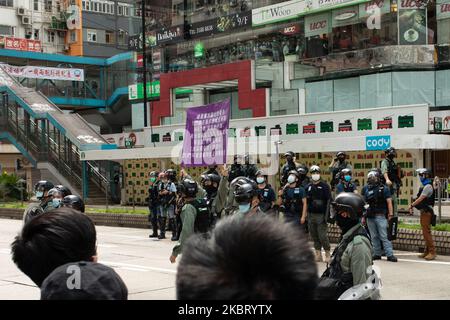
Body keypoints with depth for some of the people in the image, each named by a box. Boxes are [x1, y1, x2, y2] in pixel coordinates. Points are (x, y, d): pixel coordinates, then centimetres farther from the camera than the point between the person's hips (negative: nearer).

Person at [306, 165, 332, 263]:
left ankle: (327, 254, 3)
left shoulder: (324, 186, -2)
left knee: (322, 236, -9)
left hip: (321, 215, -5)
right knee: (314, 236, 7)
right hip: (311, 215, 5)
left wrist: (326, 215, -13)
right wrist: (306, 214, 11)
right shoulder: (309, 187, 12)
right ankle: (318, 254, 14)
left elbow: (328, 200, -6)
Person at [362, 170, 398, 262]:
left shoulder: (384, 188, -3)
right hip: (370, 216, 5)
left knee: (384, 236, -7)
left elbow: (389, 202, -5)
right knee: (374, 237, 9)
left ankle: (390, 255, -7)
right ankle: (377, 254, 16)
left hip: (380, 216, -5)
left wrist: (390, 214, -10)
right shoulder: (366, 188, 9)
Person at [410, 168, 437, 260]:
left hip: (426, 212, -10)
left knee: (427, 232, -10)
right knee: (425, 232, 13)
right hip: (424, 211, 10)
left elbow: (420, 199, -19)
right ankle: (427, 251, 19)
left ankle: (432, 252, -8)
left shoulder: (428, 186, -16)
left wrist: (411, 205, -10)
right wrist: (413, 206, 8)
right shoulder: (425, 186, 16)